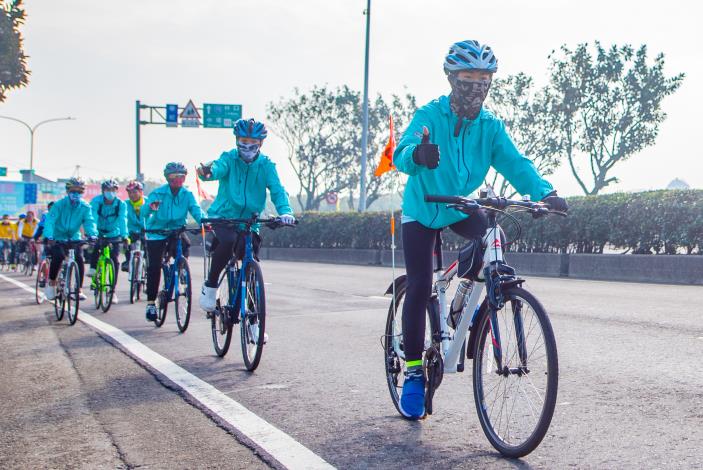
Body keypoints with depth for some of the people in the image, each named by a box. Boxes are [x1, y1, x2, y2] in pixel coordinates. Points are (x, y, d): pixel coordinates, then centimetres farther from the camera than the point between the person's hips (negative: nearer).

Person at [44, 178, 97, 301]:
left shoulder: (85, 207, -7)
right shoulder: (60, 204, -15)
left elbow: (89, 221, -18)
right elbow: (50, 220, -24)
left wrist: (92, 235, -39)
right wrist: (49, 237, -41)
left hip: (74, 239, 2)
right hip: (58, 239, -2)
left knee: (79, 258, -20)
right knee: (59, 256, -28)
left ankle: (79, 289, -9)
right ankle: (51, 283, -5)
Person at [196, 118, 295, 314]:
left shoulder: (266, 165, -1)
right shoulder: (229, 158, -5)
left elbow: (277, 190, -11)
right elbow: (218, 169, -27)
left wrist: (285, 211, -32)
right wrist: (207, 172, -52)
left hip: (249, 221, 3)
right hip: (223, 216, -3)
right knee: (229, 241, -32)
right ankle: (210, 285, -12)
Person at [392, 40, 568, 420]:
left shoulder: (491, 126, -10)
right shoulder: (430, 115, -20)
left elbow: (514, 161, -23)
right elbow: (401, 154, -36)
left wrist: (544, 192, -42)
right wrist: (418, 154, -61)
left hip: (462, 209, 3)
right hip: (422, 211, -3)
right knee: (419, 287, -9)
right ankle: (413, 371, 6)